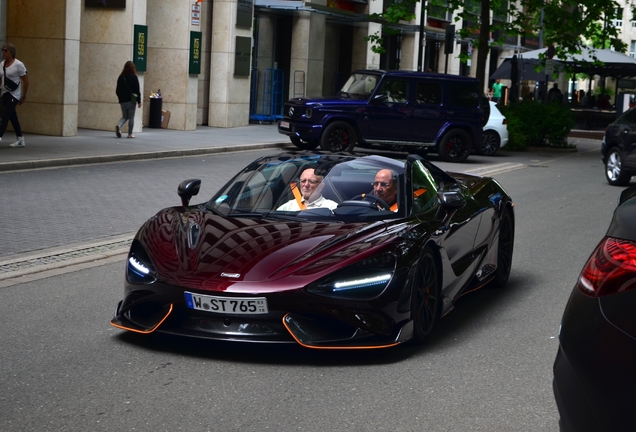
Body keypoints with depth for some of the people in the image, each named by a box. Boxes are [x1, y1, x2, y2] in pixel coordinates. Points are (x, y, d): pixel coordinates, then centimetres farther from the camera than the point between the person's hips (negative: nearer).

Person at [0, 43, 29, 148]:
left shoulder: (18, 64, -11)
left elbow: (26, 80, -8)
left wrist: (23, 96, -8)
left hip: (14, 95, -7)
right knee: (12, 117, 11)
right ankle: (20, 139, 18)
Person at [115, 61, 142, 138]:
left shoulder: (121, 77, 5)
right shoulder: (134, 77, -7)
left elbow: (117, 90, 10)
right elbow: (137, 90, -8)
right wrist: (139, 101, -4)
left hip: (122, 101, 4)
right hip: (131, 100, -4)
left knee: (124, 116, 14)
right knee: (131, 117, 4)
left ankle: (119, 126, -15)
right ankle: (130, 134, 5)